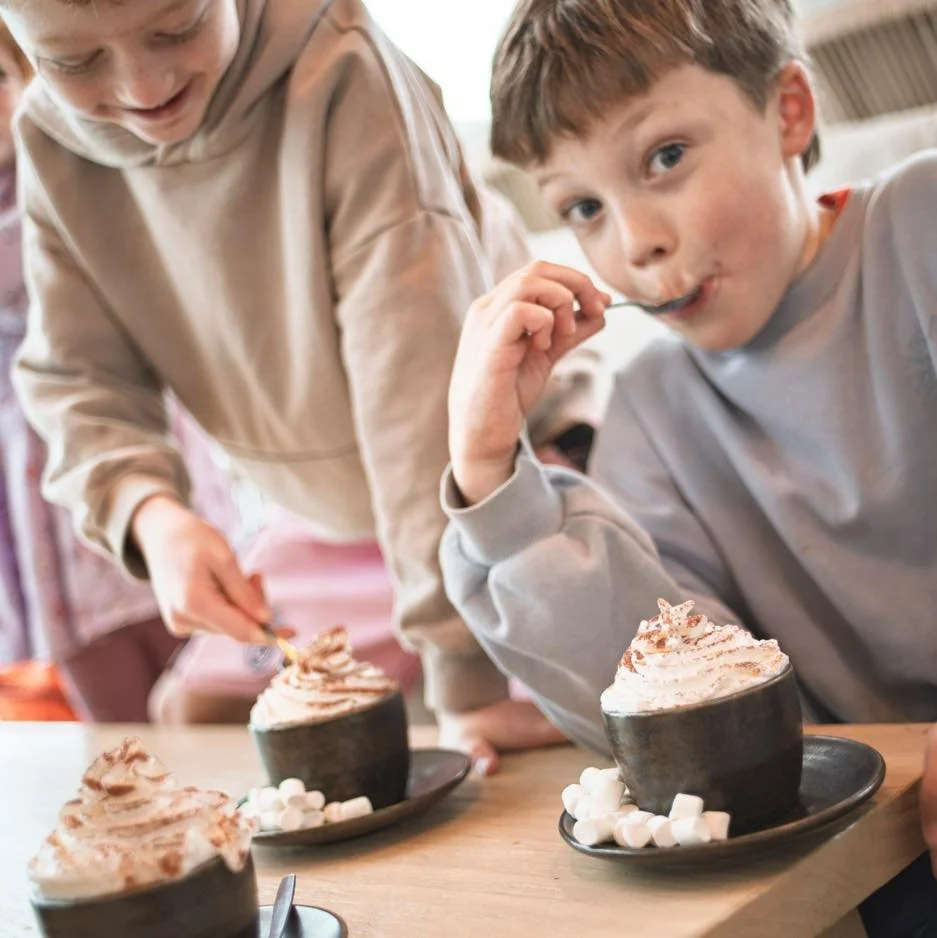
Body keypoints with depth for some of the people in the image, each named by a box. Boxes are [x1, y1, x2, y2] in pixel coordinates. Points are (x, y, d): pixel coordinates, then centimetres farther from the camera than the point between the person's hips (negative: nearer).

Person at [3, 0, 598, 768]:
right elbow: (79, 379, -5)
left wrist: (468, 673, -34)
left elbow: (419, 382, -33)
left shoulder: (341, 74, -29)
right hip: (328, 527, 5)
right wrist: (149, 512, -28)